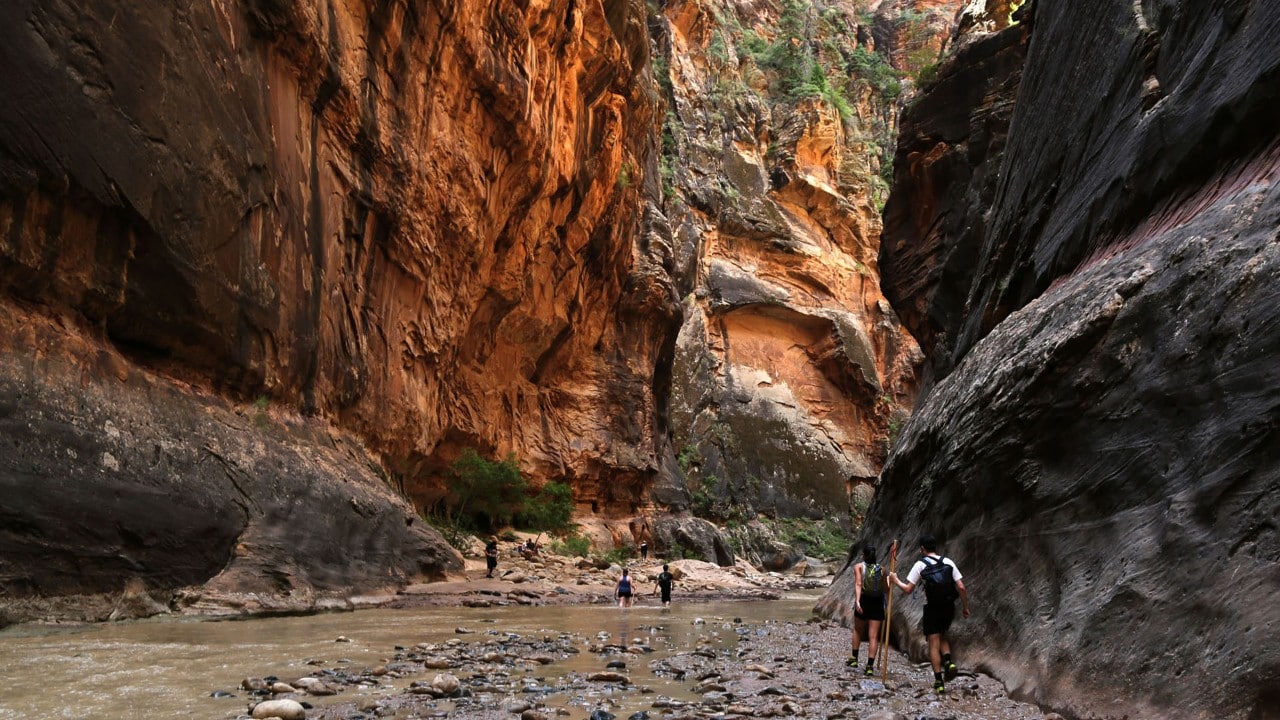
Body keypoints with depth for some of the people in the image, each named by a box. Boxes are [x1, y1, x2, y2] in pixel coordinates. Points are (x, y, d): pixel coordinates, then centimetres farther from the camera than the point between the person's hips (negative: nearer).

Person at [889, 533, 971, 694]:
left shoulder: (920, 564, -5)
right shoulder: (948, 562, 3)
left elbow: (908, 589, -8)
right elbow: (961, 587, -2)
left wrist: (896, 580, 9)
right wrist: (965, 607, 9)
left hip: (932, 608, -3)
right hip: (949, 607, 3)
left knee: (934, 644, 4)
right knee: (942, 636, 26)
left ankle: (939, 682, 3)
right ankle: (949, 661, 0)